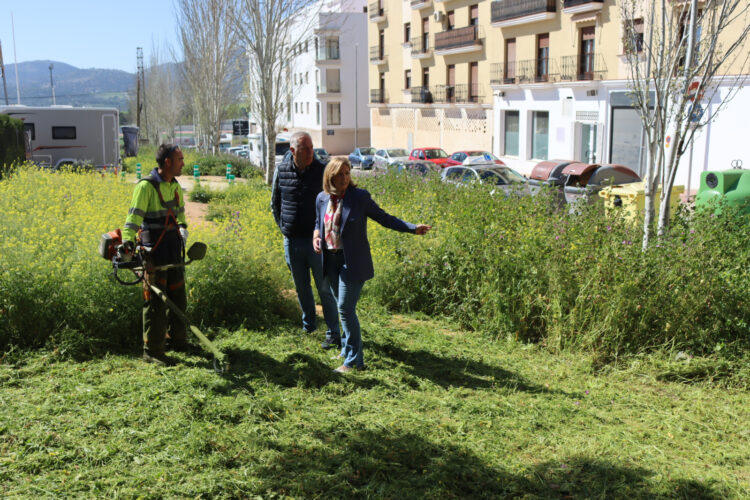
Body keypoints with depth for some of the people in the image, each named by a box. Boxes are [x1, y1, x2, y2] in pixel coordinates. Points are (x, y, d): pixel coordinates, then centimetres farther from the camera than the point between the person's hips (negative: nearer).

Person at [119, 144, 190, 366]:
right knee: (156, 300, -4)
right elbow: (134, 215, -22)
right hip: (154, 250, -8)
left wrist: (183, 230, 20)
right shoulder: (147, 186, -14)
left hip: (174, 248, 8)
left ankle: (178, 340, 32)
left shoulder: (175, 186, 12)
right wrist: (128, 240, -33)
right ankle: (152, 351, 5)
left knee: (178, 296, 16)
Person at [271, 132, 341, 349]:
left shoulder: (322, 171, -7)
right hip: (291, 240, 3)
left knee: (325, 287, 0)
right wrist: (283, 226, 11)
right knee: (301, 287, 15)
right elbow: (275, 202, 16)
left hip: (316, 239, -3)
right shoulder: (281, 171, 1)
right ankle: (308, 325, 32)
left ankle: (333, 333, 8)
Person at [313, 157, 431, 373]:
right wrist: (316, 236, -1)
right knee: (343, 307, 14)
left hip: (352, 262, -5)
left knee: (346, 308, -9)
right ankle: (348, 347, 33)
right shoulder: (322, 198, 5)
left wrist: (413, 228, -13)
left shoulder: (360, 197, -9)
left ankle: (354, 361, -1)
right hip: (330, 259, 5)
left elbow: (384, 218, -4)